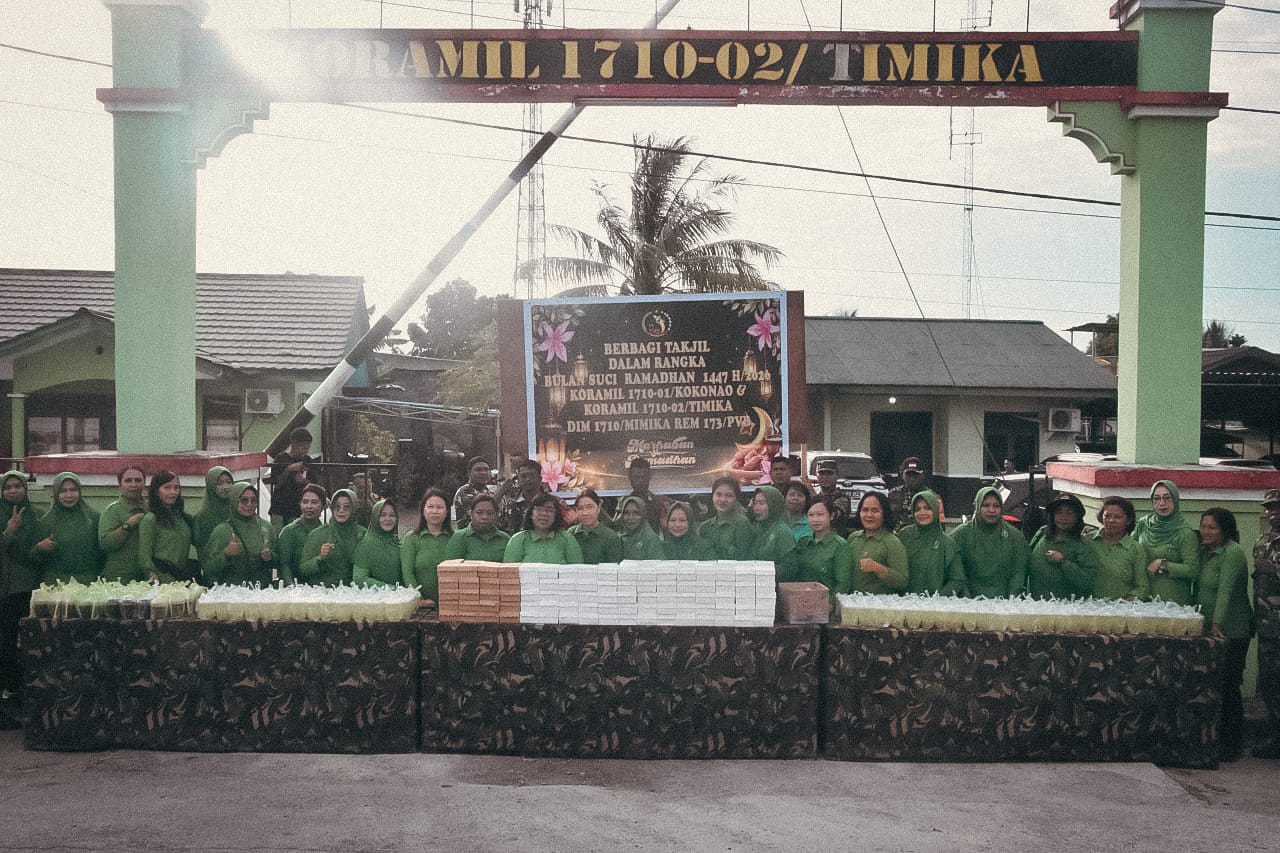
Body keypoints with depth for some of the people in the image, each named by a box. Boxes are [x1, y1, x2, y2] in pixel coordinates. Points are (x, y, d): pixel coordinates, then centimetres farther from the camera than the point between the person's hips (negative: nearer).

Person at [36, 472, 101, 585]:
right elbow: (37, 560, 7)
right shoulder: (46, 519, 5)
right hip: (55, 580, 0)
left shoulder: (93, 516, 4)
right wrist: (40, 548, -12)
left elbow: (101, 551, 3)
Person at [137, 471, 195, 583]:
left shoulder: (185, 518, 13)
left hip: (183, 579, 5)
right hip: (162, 581, -5)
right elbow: (144, 558, -6)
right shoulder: (149, 520, -4)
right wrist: (156, 581, -13)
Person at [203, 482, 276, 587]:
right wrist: (225, 554, -15)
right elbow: (207, 567, -1)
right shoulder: (222, 530, 1)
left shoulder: (265, 526, 9)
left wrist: (270, 557, -4)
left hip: (263, 589, 2)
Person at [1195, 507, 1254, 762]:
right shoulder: (1202, 551, 12)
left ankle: (1231, 745, 7)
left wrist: (1218, 623, -31)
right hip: (1206, 629, 7)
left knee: (1227, 686, -3)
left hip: (1231, 632, -7)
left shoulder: (1233, 553, -13)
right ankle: (1213, 739, 18)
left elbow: (1226, 590, -23)